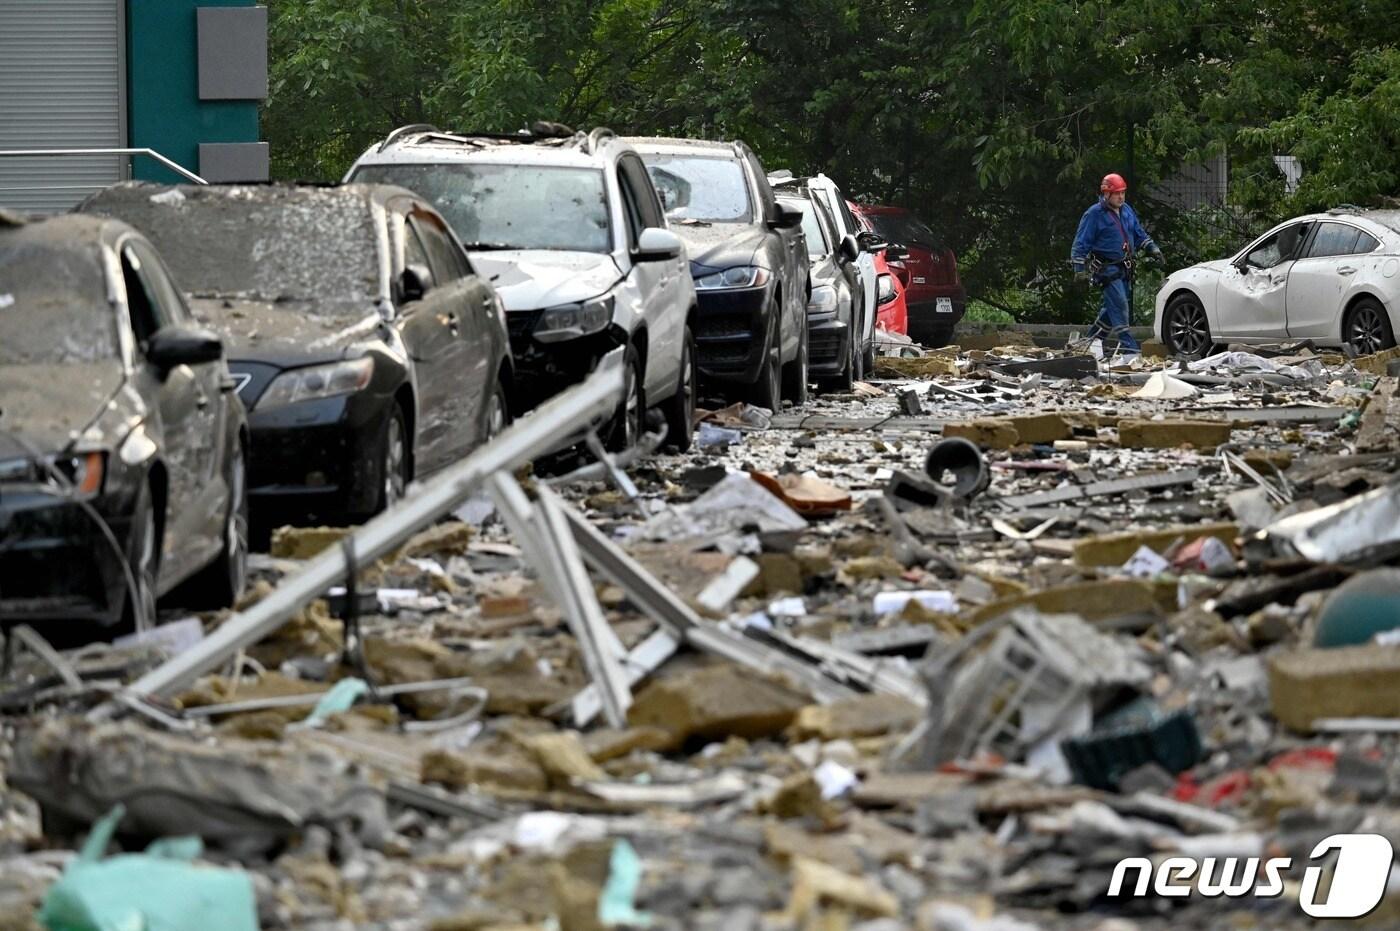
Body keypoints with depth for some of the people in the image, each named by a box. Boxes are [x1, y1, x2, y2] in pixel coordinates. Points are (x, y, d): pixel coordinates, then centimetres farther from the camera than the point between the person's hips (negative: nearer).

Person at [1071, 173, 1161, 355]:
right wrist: (1080, 268, -15)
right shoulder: (1094, 214, -9)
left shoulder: (1127, 211, 12)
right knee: (1119, 304, -16)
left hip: (1124, 268, 7)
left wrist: (1151, 248, 10)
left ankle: (1093, 338, 27)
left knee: (1113, 307, 11)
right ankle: (1128, 346, -19)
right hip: (1106, 267, -7)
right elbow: (1081, 243, -9)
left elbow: (1139, 234, 25)